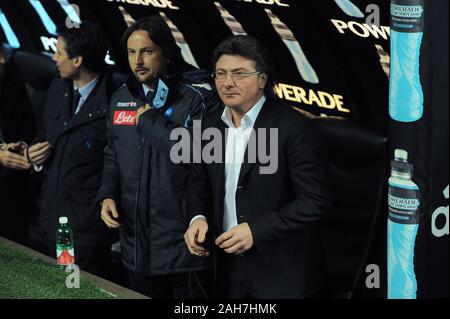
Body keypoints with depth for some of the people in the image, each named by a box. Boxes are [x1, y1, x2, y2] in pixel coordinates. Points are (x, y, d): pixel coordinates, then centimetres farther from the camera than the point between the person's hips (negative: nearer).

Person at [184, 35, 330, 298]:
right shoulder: (210, 124, 4)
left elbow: (315, 201, -17)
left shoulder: (292, 127, -15)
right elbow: (200, 184, 15)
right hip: (230, 268, 5)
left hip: (283, 272, -5)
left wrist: (257, 230, -23)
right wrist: (198, 218, -6)